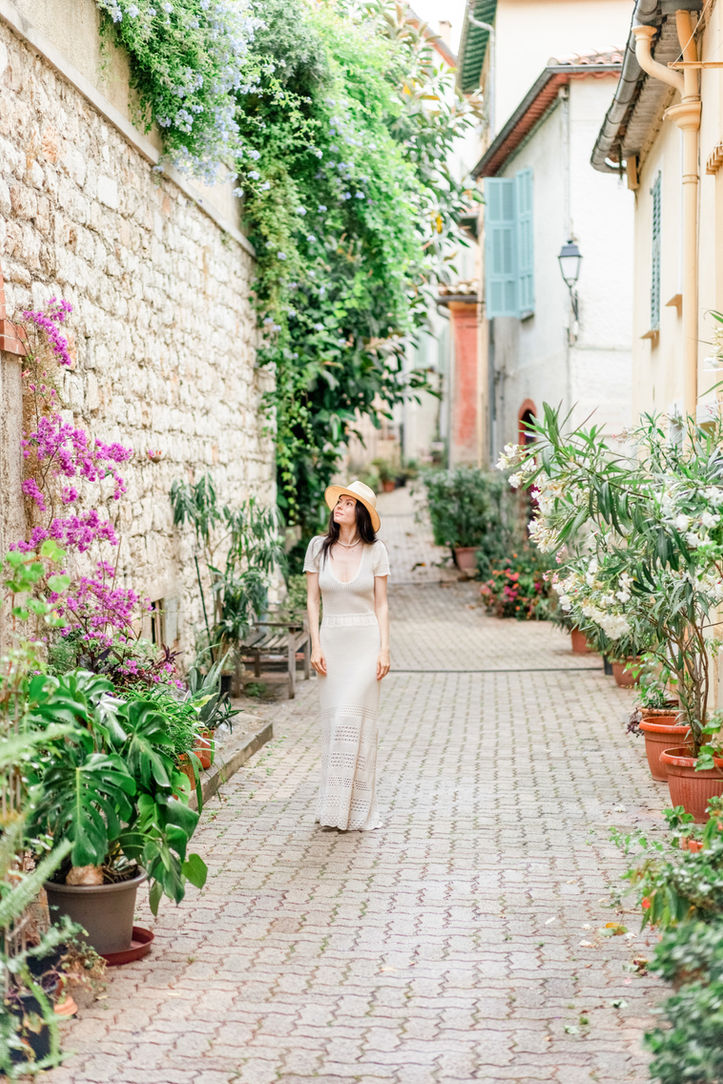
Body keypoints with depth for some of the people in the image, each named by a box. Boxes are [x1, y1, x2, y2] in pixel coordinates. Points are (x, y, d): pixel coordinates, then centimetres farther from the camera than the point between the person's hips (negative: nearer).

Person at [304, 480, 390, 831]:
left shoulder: (375, 551, 0)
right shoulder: (319, 547, 3)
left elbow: (381, 604, 3)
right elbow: (312, 600, 5)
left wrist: (384, 649, -5)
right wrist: (316, 646, -3)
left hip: (366, 643, -2)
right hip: (332, 640, 2)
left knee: (353, 719, -9)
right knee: (332, 720, 3)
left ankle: (357, 809, -2)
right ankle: (333, 804, 12)